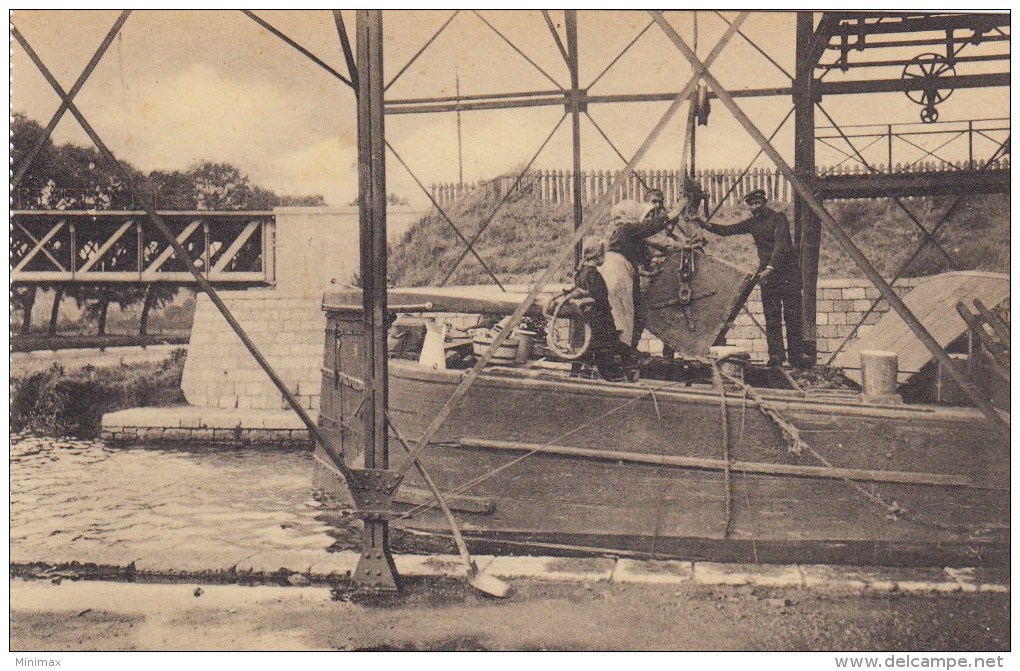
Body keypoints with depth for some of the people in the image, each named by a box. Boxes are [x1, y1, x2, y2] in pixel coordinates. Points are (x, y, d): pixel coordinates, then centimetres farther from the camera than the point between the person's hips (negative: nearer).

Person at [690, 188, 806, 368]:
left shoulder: (778, 218, -6)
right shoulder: (752, 223, 13)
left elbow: (780, 244, -19)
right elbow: (727, 230, 10)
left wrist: (770, 268, -31)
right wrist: (703, 223, -3)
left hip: (788, 271, -5)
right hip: (767, 273, 5)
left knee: (792, 316, -4)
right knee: (772, 317, -1)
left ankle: (796, 355, -1)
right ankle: (776, 355, -1)